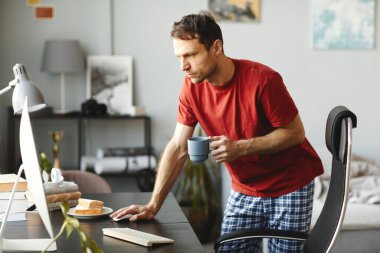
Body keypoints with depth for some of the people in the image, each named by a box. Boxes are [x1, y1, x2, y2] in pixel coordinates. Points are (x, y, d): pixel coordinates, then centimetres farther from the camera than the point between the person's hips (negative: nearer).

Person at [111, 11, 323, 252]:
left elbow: (295, 133, -15)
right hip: (245, 190, 4)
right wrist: (153, 205, -12)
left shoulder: (262, 79, -23)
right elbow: (178, 148, -5)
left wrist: (240, 147, -27)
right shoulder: (192, 87, -8)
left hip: (289, 188, -4)